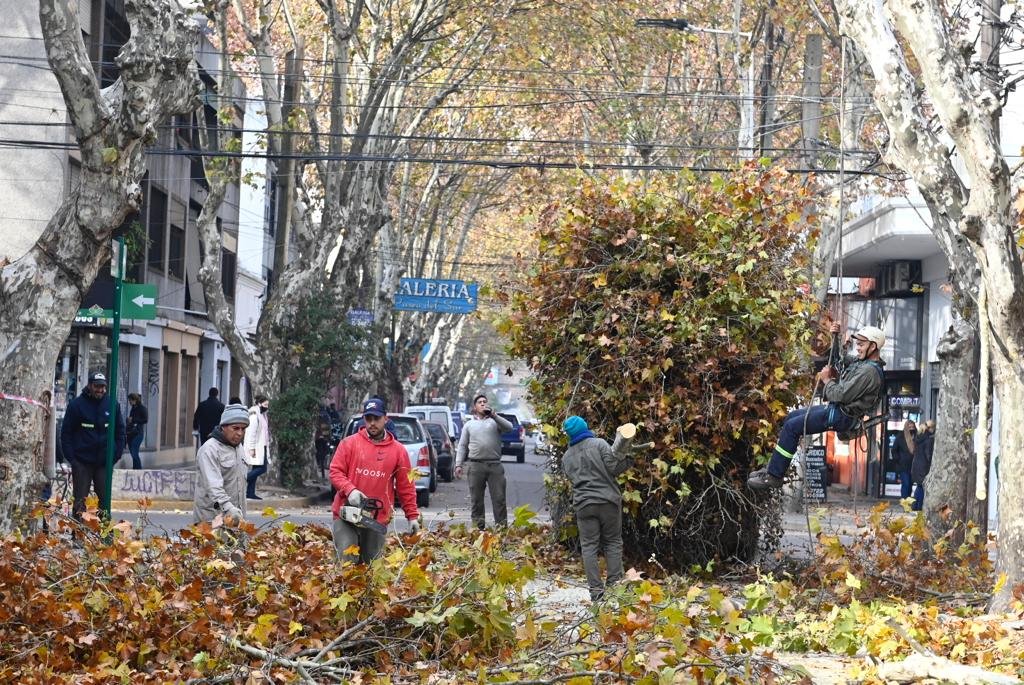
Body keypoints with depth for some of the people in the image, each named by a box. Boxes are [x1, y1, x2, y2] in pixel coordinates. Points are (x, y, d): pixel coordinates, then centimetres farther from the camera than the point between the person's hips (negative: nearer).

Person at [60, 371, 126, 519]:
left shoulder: (113, 405, 5)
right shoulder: (76, 405, -4)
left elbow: (120, 431, 13)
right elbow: (66, 432, -2)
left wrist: (117, 453, 3)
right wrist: (70, 457, -8)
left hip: (104, 462, 3)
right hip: (82, 462, -2)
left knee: (105, 500, 5)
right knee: (80, 501, 2)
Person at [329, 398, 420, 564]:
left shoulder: (398, 450, 7)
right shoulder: (349, 443, 3)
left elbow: (405, 486, 9)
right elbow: (335, 472, 0)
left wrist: (412, 516, 7)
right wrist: (350, 490, -18)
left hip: (378, 519, 2)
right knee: (347, 562, -10)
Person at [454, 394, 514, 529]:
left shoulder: (495, 421, 11)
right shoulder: (469, 424, 16)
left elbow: (509, 428, -7)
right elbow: (462, 446, 14)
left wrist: (493, 415, -14)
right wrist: (458, 464, 4)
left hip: (495, 465, -1)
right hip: (476, 465, 1)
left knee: (499, 498, -3)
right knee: (476, 500, 4)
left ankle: (502, 527, -1)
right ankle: (478, 527, 9)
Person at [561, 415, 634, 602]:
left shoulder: (567, 457, 10)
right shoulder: (599, 444, -4)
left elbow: (572, 480, 15)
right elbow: (613, 468, -11)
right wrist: (627, 459, 2)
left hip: (584, 505, 2)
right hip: (608, 501, -2)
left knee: (589, 546, 4)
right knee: (613, 542, 9)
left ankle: (595, 588, -1)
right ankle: (614, 583, 4)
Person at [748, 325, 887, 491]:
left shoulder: (870, 371, -21)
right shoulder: (863, 362, 12)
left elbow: (841, 395, -25)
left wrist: (827, 380, -8)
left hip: (842, 417, -11)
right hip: (835, 408, 11)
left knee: (792, 427, -14)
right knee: (791, 417, 14)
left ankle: (774, 476, -8)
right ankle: (773, 467, 13)